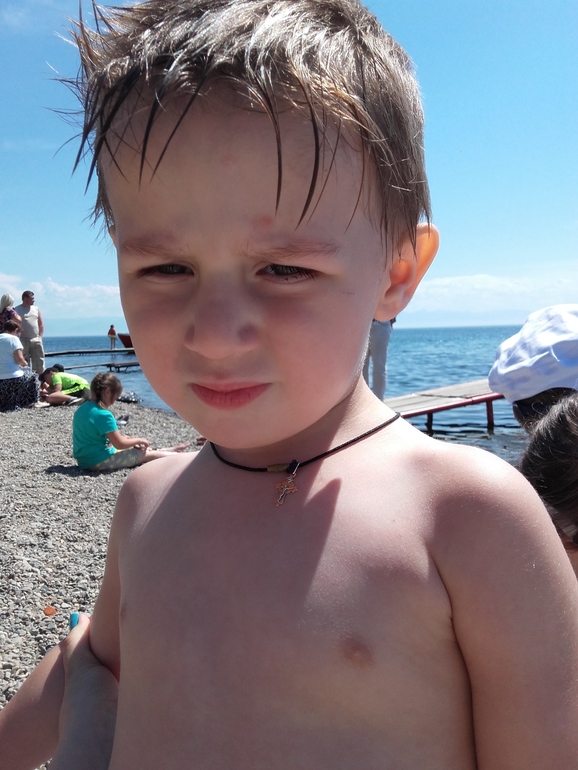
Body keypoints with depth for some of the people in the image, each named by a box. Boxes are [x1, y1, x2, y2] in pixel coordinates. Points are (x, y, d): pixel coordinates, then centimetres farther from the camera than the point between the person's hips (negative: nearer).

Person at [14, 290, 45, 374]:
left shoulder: (36, 309, 14)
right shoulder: (16, 310, 1)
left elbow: (41, 324, 15)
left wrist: (40, 336, 5)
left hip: (36, 340, 4)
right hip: (23, 340, -3)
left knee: (39, 362, 3)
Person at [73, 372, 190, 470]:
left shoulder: (82, 409, 4)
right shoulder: (103, 414, -24)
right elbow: (119, 444, -18)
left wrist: (119, 436, 13)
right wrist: (139, 440, -2)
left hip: (85, 459, 9)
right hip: (99, 461, -9)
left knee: (135, 448, 24)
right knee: (149, 454, 4)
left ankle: (171, 450, 38)